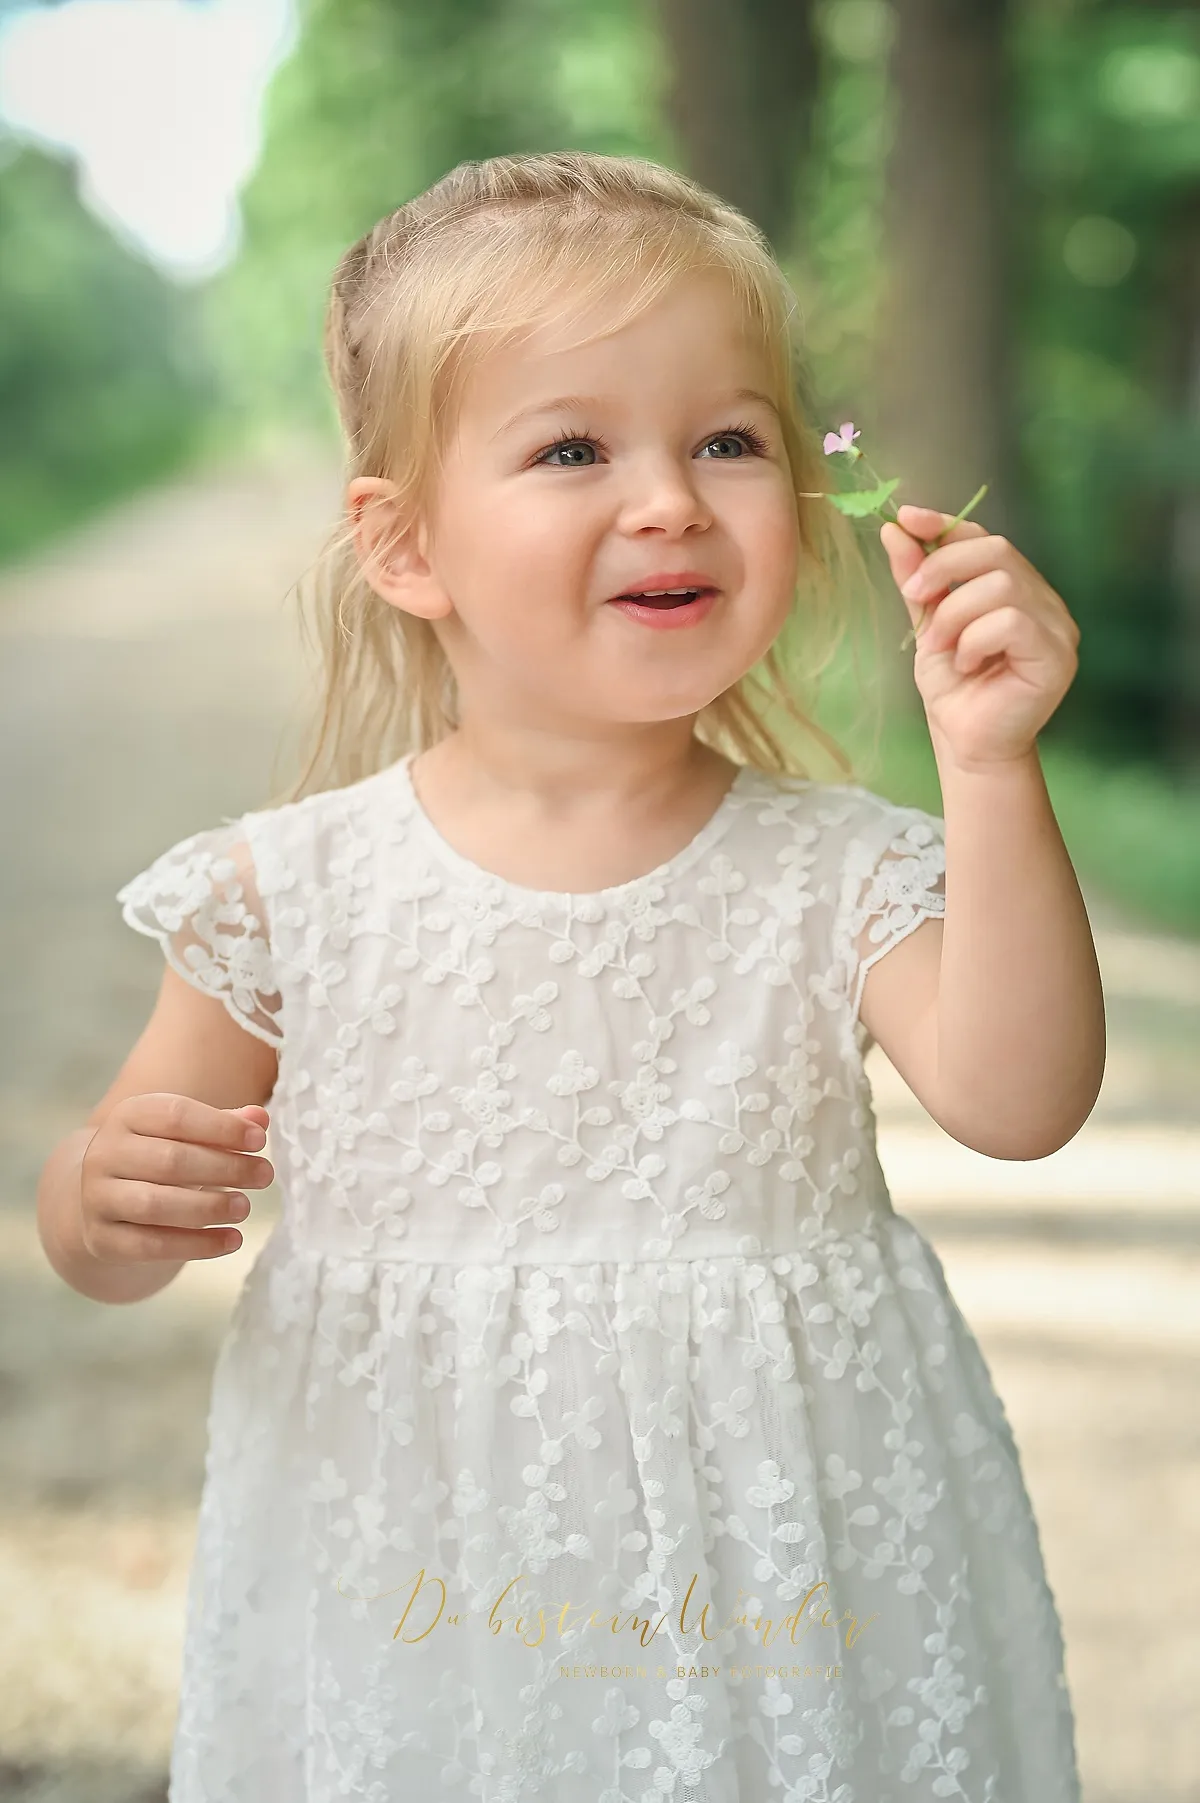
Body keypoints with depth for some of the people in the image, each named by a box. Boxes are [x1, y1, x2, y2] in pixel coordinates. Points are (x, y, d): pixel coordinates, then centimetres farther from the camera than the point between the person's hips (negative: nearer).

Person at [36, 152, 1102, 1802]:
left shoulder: (838, 874, -5)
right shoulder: (288, 889, -6)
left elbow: (1017, 1104, -20)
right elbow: (102, 1243, 2)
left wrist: (992, 769, -26)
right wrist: (111, 1201, -21)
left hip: (769, 1589, 0)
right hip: (406, 1592, 0)